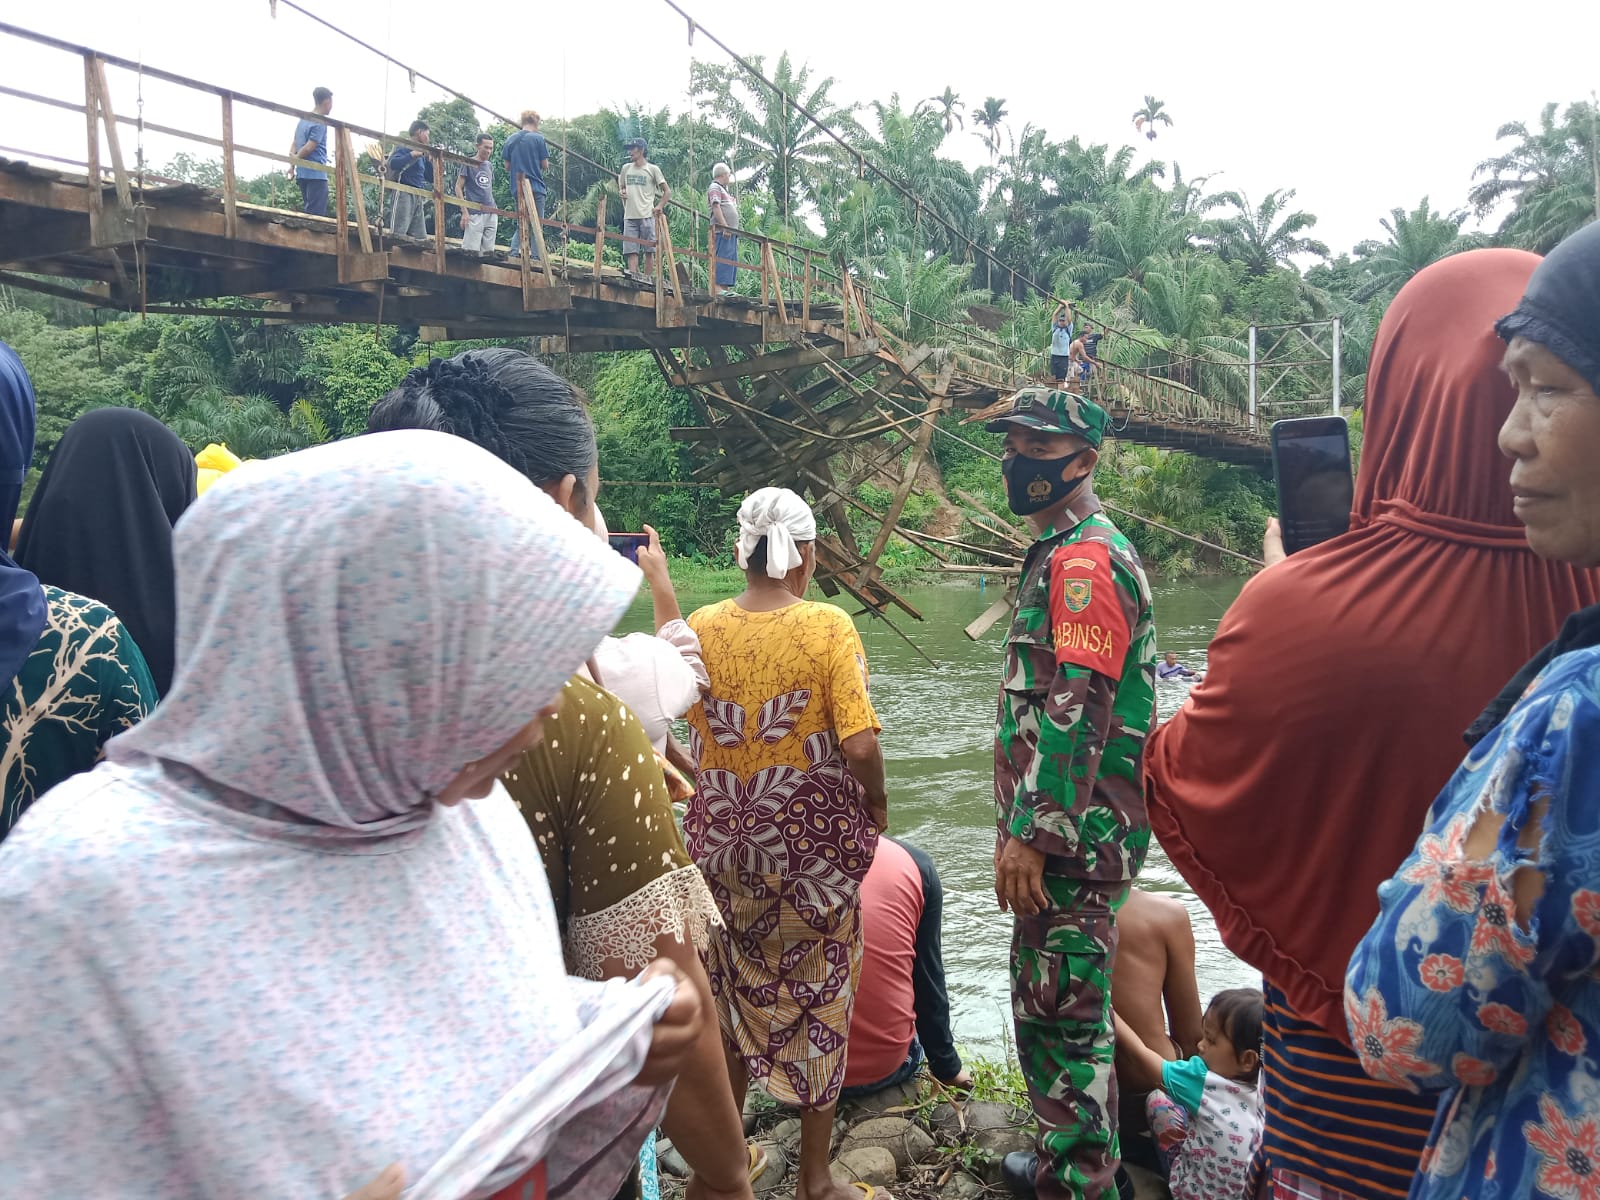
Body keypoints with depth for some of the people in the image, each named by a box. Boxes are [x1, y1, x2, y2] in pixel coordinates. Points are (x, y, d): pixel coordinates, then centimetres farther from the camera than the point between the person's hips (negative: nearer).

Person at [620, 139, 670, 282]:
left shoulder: (653, 169, 2)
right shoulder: (626, 168, 15)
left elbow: (667, 191, 2)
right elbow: (621, 187, 29)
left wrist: (660, 206, -12)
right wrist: (621, 192, 6)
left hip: (647, 216, -4)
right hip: (629, 216, 4)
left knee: (649, 250, -2)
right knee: (631, 250, -3)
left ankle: (648, 279, 1)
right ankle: (633, 276, -6)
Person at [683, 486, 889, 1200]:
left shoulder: (700, 627, -4)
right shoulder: (827, 626, -14)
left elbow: (688, 738, 0)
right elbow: (858, 745, -18)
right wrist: (877, 803, -2)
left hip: (722, 838, 3)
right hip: (814, 839, -3)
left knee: (732, 990, 20)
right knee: (818, 996, 13)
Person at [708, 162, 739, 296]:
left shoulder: (724, 190, 27)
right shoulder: (715, 188, -2)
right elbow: (716, 207, -15)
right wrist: (725, 226, -23)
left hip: (731, 231, 10)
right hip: (723, 231, -10)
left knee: (732, 260, 7)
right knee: (722, 258, -16)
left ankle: (727, 288, 7)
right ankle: (718, 287, -21)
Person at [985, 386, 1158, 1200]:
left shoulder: (1085, 559, -16)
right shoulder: (1063, 555, 17)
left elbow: (1075, 709, -23)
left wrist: (1030, 834, -22)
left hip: (1073, 834, -11)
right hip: (1070, 829, 11)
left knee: (1062, 1011, -1)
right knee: (1048, 1003, 20)